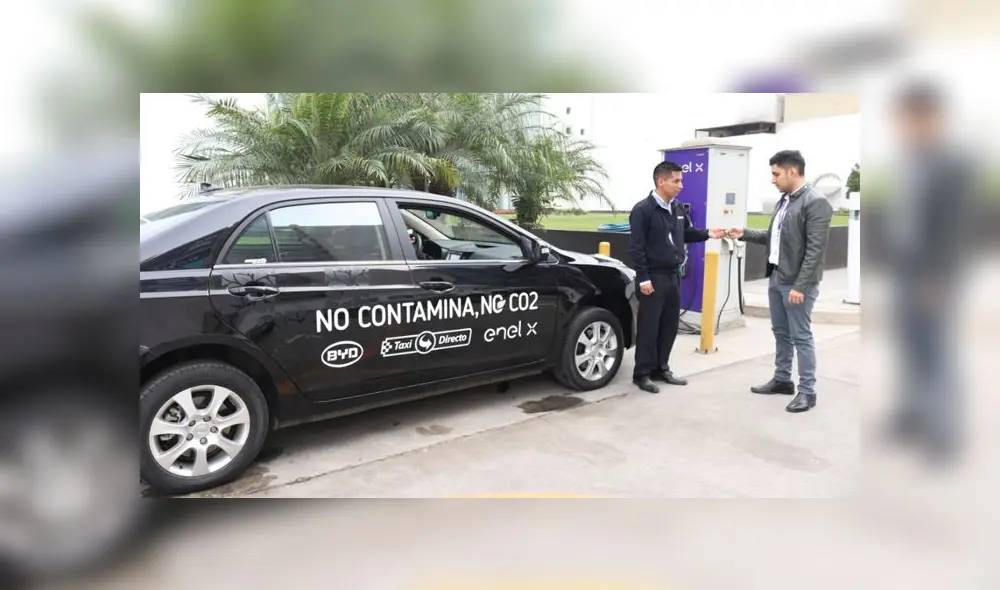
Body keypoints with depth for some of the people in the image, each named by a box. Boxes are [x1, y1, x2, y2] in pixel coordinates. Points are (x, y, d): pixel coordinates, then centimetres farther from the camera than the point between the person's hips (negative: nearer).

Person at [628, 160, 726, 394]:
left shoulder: (678, 208, 9)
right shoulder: (643, 210, -13)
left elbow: (686, 234, 23)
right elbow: (636, 247, -15)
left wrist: (707, 234, 6)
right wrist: (643, 278, -18)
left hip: (673, 275, 8)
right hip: (654, 277, -7)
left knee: (670, 324, 12)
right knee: (649, 327, -1)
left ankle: (661, 368, 25)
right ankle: (642, 373, 9)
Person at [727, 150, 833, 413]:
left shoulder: (816, 202, -15)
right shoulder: (784, 200, 11)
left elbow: (815, 250, -19)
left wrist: (800, 286, -22)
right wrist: (745, 234, 8)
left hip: (797, 283, -8)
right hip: (776, 278, 8)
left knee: (801, 336, 0)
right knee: (781, 333, 17)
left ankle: (807, 391, 10)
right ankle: (782, 380, 30)